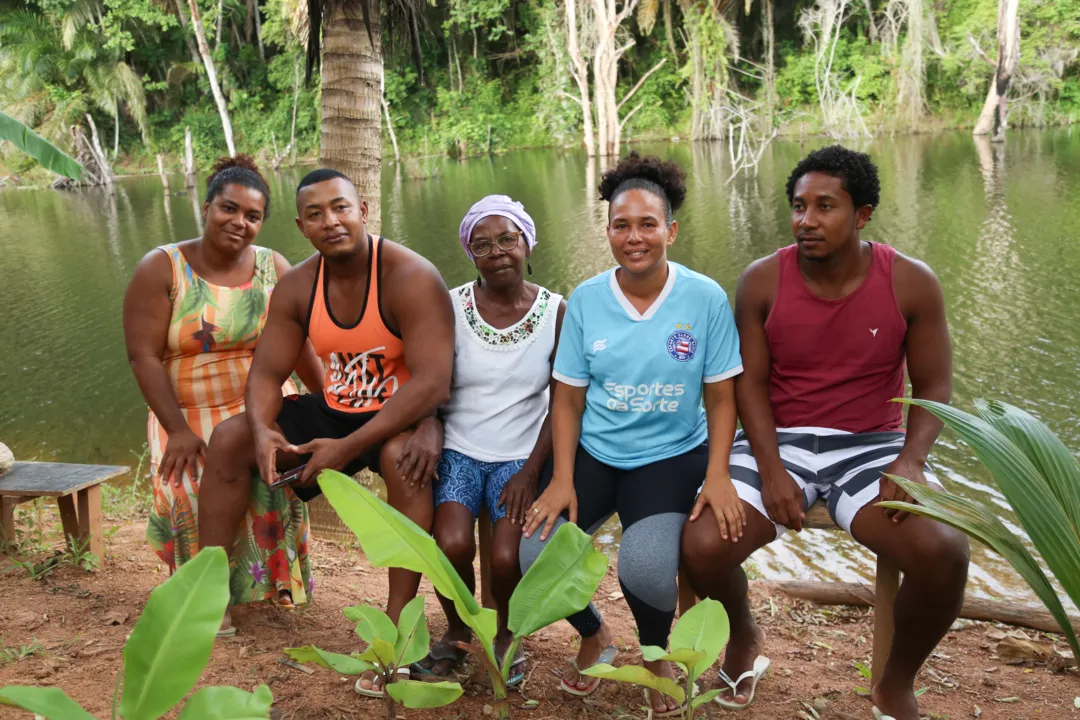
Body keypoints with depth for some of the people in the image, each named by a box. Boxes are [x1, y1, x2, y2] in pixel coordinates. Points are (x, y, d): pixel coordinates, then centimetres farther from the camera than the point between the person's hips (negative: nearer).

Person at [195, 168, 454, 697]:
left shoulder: (410, 277, -23)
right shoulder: (297, 287, -4)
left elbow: (431, 383, -31)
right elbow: (265, 374, -1)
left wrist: (347, 449, -32)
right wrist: (263, 432, -24)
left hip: (402, 415, -6)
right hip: (336, 409, 6)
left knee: (405, 457, -39)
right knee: (229, 439, -4)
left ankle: (397, 625, -29)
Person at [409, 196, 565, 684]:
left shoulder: (554, 312, -1)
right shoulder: (452, 307, -1)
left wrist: (530, 472, -9)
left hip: (521, 456, 0)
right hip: (458, 451, 0)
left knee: (508, 558, -21)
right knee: (452, 543, -25)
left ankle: (505, 633, 15)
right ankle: (457, 632, 9)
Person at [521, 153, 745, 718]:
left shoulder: (706, 299, -8)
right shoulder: (585, 299, -2)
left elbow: (721, 397, -2)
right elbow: (568, 399, 1)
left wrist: (718, 474, -15)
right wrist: (561, 478, -9)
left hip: (672, 455, -2)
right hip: (592, 452, 3)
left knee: (646, 568, -28)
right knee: (537, 555, -18)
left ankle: (656, 654, 11)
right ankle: (594, 637, 18)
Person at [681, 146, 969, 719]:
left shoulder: (911, 282, -4)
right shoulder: (762, 280, -4)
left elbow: (933, 386, 0)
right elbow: (750, 381, -3)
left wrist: (910, 460, -19)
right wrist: (771, 469, -17)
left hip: (870, 446, 0)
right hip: (778, 442, 1)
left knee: (944, 552, -28)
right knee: (703, 546, -24)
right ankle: (744, 639, 14)